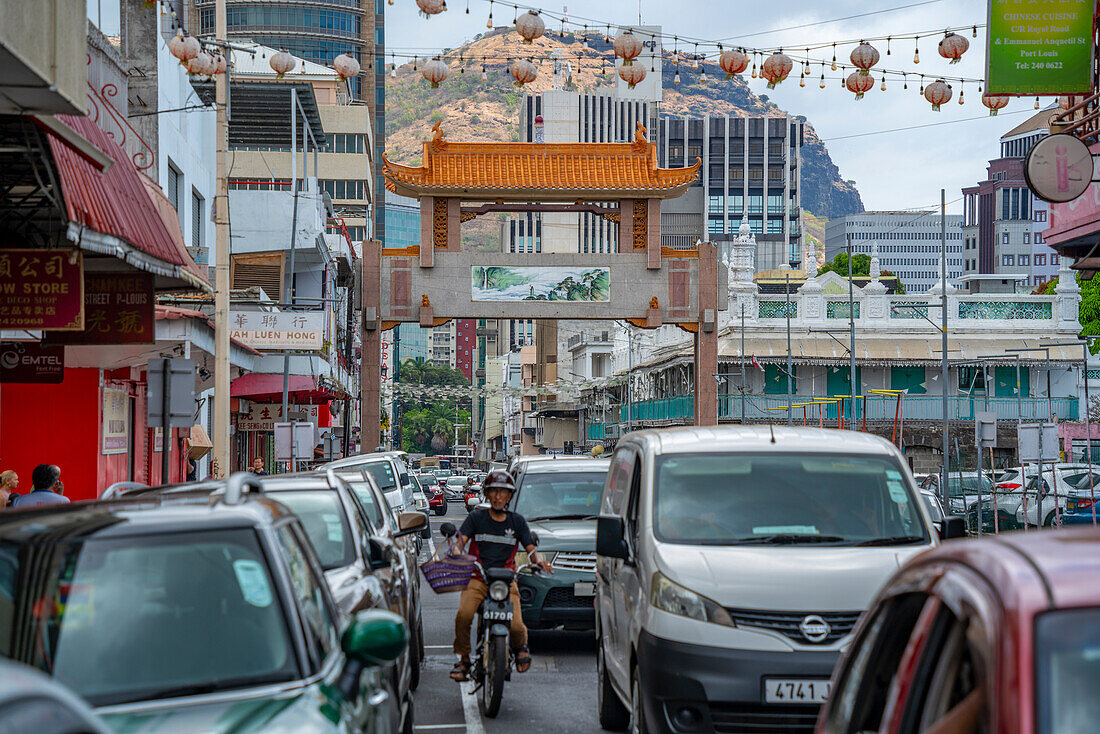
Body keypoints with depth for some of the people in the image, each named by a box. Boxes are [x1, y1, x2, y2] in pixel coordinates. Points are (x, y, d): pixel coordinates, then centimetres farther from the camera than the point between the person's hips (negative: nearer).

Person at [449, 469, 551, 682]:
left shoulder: (517, 521, 15)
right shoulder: (476, 517, 11)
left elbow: (530, 549, 14)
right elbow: (460, 541, 1)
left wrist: (538, 560, -10)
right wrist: (456, 551, -23)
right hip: (477, 579, 0)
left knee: (515, 626, -20)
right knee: (463, 615, -29)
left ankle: (520, 646, 19)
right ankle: (463, 660, -8)